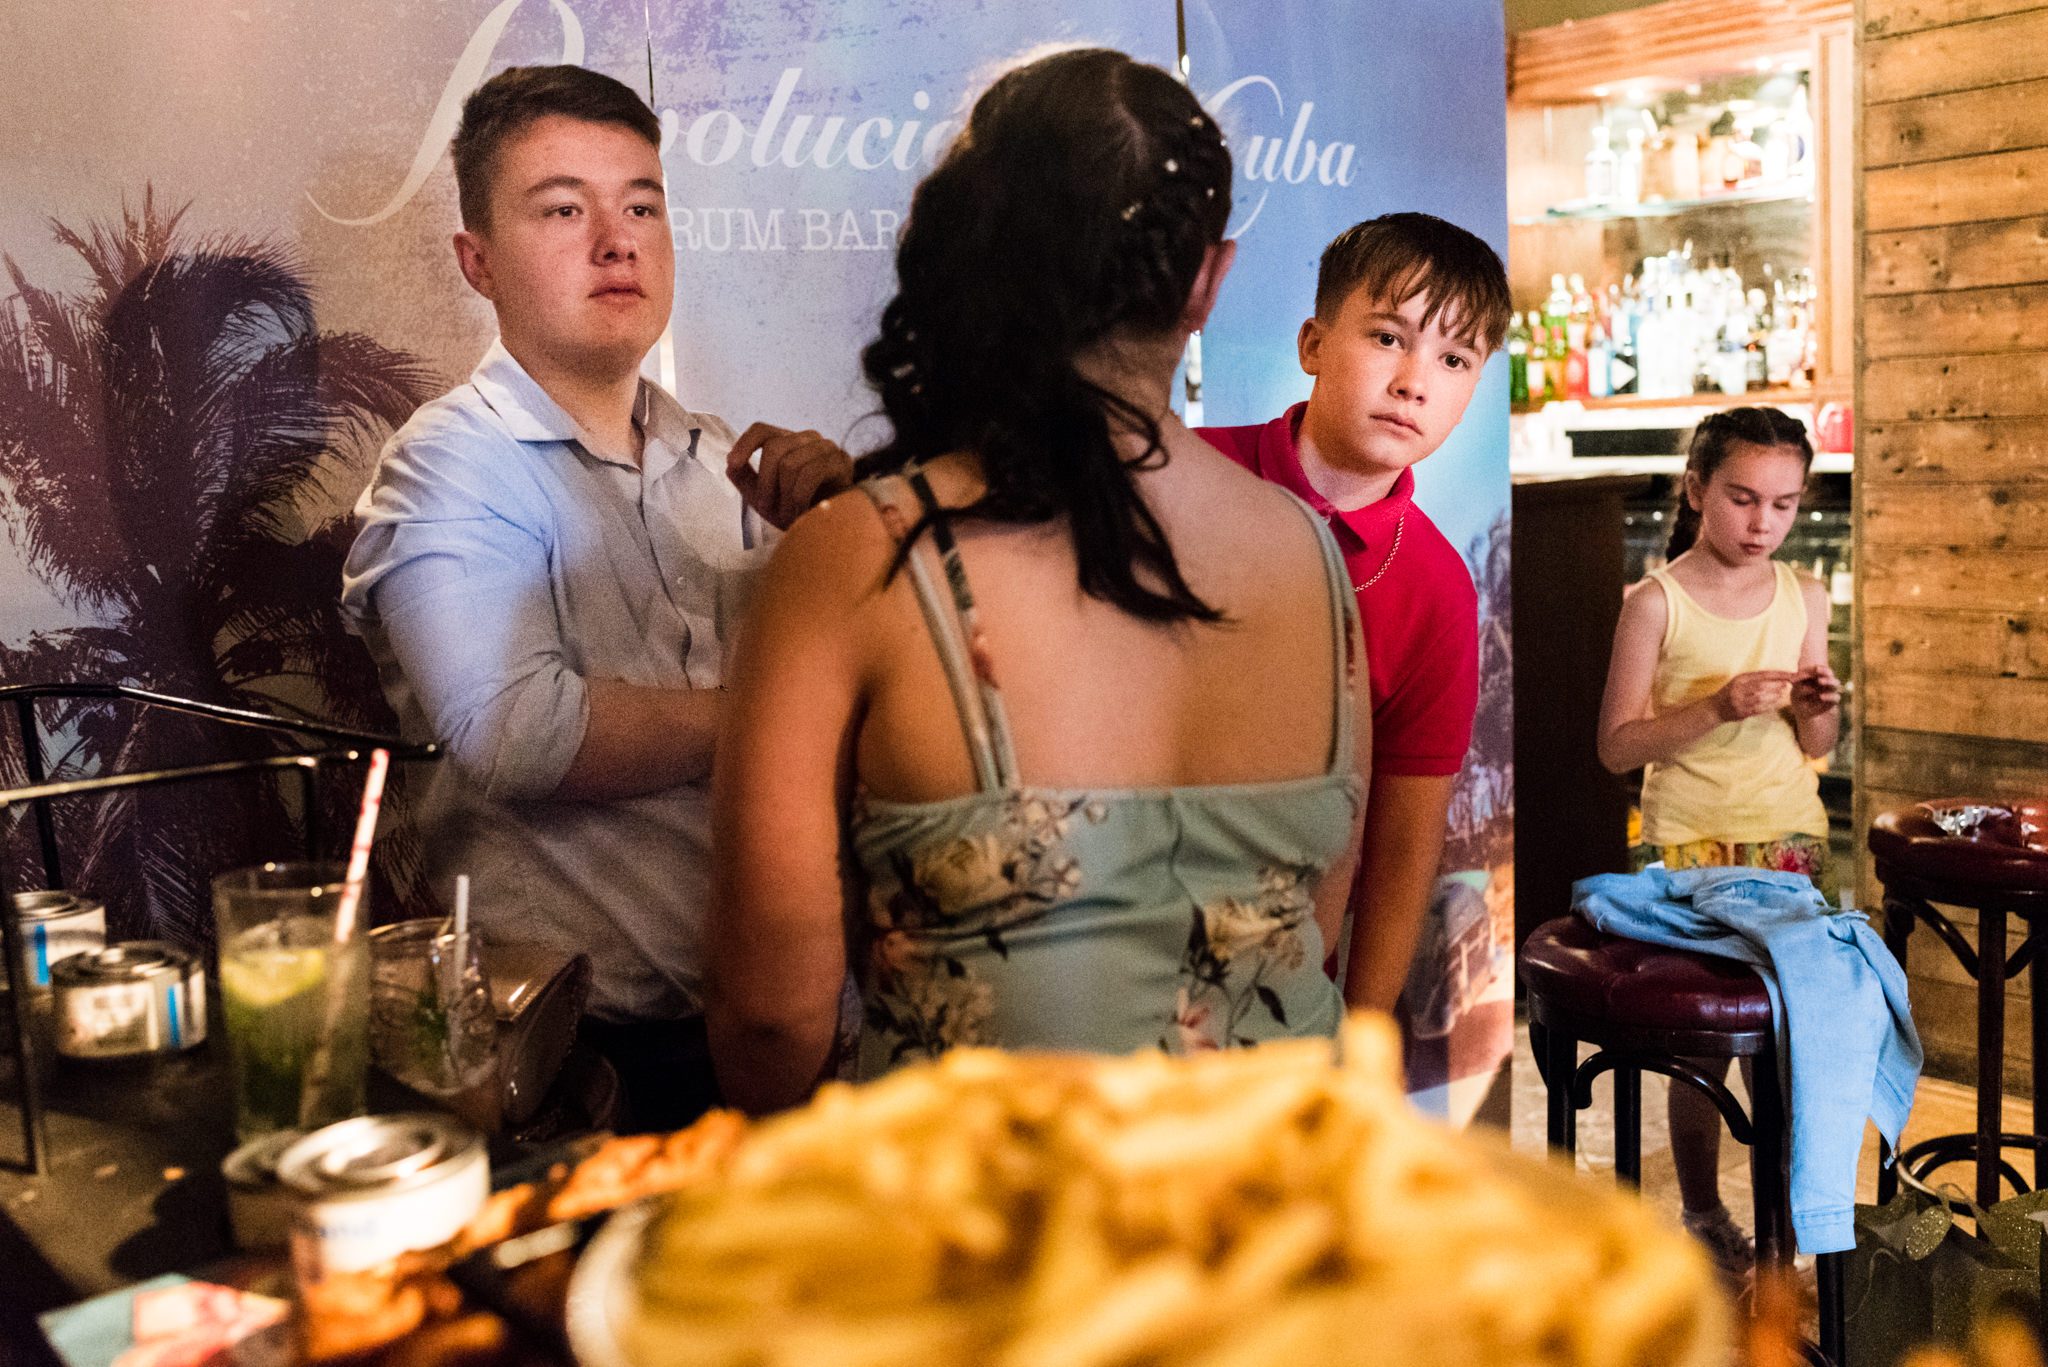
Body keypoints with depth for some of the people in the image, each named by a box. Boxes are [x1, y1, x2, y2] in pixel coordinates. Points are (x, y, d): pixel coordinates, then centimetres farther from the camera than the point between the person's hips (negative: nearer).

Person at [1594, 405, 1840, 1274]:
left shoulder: (1804, 598, 5)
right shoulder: (1657, 602, -9)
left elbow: (1816, 747, 11)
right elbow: (1618, 746, -12)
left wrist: (1817, 707, -11)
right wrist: (1716, 708, -24)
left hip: (1789, 844, 4)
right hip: (1686, 849, -4)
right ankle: (1700, 1210, 22)